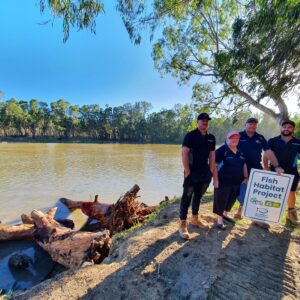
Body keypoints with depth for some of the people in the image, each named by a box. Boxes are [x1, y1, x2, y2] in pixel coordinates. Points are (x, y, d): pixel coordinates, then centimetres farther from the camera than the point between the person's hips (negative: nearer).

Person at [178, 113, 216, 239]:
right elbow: (184, 153, -13)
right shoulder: (190, 135, -7)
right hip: (192, 172, -6)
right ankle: (183, 224, 10)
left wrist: (211, 171, 6)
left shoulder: (211, 137, 11)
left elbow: (212, 155, 13)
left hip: (205, 172, 6)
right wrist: (187, 171, -17)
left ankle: (195, 219, 34)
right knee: (187, 197, -1)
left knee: (198, 196, 17)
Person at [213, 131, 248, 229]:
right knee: (221, 200, 4)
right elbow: (214, 165, -17)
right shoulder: (222, 150, -13)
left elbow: (244, 165, 19)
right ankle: (219, 220, 19)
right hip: (223, 181, -7)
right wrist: (215, 179, -19)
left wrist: (245, 177, 14)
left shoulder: (241, 151, 9)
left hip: (236, 182, 7)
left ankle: (225, 214, 41)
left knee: (231, 200, 20)